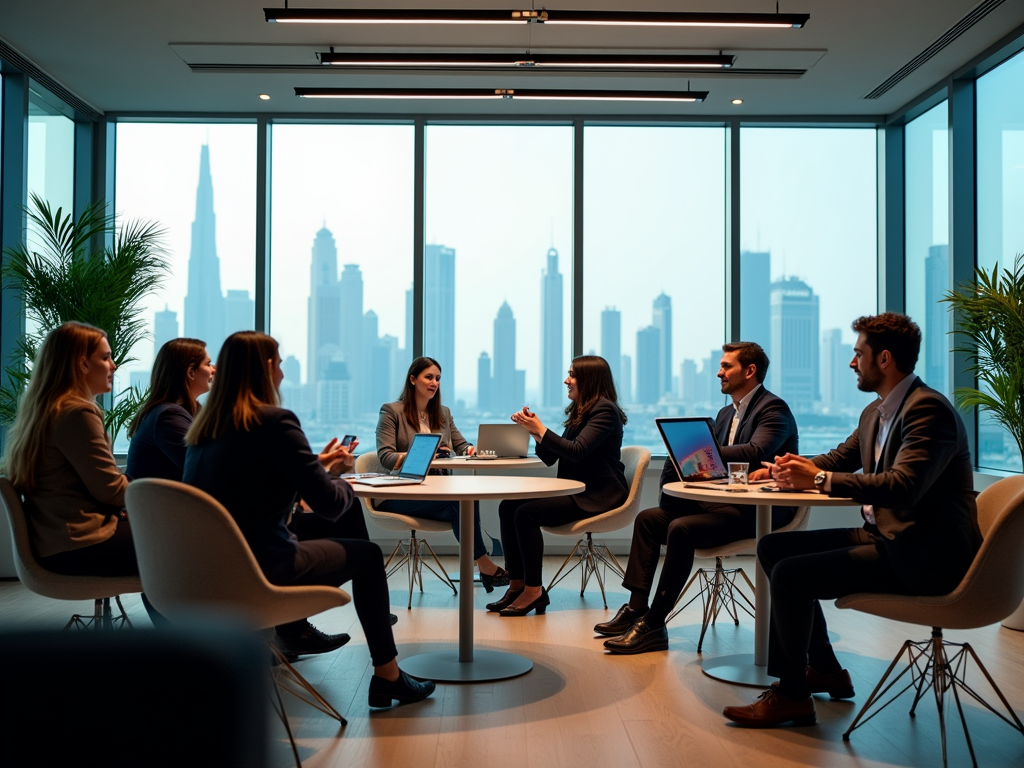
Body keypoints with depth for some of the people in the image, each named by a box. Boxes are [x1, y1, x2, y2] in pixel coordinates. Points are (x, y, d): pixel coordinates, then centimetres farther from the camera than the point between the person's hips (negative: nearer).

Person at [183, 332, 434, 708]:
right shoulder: (275, 421, -17)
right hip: (261, 568, -7)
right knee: (367, 554, 14)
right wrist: (345, 484, 7)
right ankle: (387, 676, 20)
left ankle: (292, 633, 45)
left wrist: (319, 463, 23)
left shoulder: (203, 427, 6)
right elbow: (329, 503, -15)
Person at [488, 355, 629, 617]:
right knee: (508, 506, -7)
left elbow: (577, 451, -23)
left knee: (526, 512, -24)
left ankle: (533, 590, -14)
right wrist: (535, 429, -1)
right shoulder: (579, 411, 17)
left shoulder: (605, 410, -10)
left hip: (597, 497, -9)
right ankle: (517, 585, -5)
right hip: (576, 491, 9)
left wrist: (540, 429, -18)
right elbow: (550, 458, 14)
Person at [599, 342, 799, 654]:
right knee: (647, 518, 0)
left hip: (757, 510, -10)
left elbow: (755, 452, -27)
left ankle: (654, 625, -22)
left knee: (681, 528, -29)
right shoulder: (726, 413, 19)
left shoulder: (773, 409, -10)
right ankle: (636, 608, -3)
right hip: (723, 501, 10)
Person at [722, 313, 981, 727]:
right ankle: (825, 669, 17)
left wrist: (819, 479, -27)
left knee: (788, 575, -20)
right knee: (774, 546, 8)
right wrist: (798, 466, 3)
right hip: (884, 536, 10)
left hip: (922, 556, -10)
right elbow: (838, 460, 25)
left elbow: (903, 486, -30)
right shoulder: (875, 413, 13)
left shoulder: (929, 409, -18)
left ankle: (791, 696, 0)